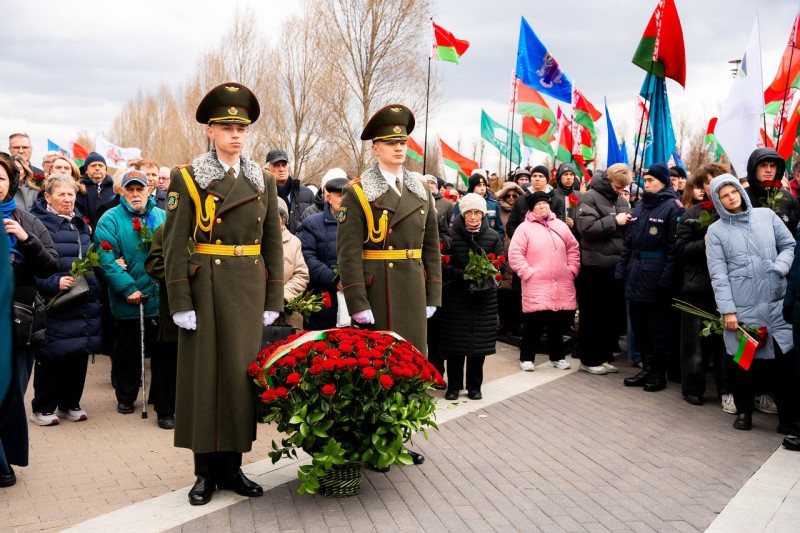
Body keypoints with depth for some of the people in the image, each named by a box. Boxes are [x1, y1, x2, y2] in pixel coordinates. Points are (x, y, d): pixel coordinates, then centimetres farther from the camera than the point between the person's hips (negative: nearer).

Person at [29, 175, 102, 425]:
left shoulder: (80, 224, 17)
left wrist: (94, 289, 15)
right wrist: (53, 283, -25)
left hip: (84, 302, 6)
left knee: (79, 353, 10)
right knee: (52, 356, -1)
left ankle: (70, 403, 25)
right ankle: (43, 408, 14)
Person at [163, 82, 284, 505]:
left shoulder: (263, 181, 9)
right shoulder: (186, 179, -1)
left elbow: (273, 245, 10)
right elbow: (174, 245, -5)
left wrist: (273, 300, 4)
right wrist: (180, 304, -11)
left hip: (250, 292, 3)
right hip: (206, 290, -3)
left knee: (241, 374, 6)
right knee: (204, 374, 2)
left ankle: (232, 467, 18)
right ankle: (206, 472, 14)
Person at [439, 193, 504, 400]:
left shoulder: (493, 236, 5)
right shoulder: (451, 235, -2)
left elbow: (501, 266, 5)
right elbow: (443, 266, -6)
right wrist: (463, 275, -20)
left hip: (484, 297, 2)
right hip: (456, 296, -2)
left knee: (480, 343, 6)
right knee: (455, 343, 2)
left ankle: (474, 387, 19)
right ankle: (453, 386, 15)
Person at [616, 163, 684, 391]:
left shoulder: (672, 207, -8)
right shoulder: (639, 208, 16)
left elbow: (674, 247, -15)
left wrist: (665, 280, -20)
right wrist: (621, 272, 10)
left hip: (656, 276, -7)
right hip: (635, 276, 7)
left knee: (658, 327, 2)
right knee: (639, 324, 12)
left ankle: (659, 373, 13)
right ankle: (647, 368, 24)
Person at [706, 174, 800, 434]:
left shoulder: (767, 215, 10)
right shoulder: (716, 230, 3)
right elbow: (718, 273, -3)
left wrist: (779, 268, -8)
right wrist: (727, 310, -9)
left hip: (776, 303, 2)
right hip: (741, 307, -2)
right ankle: (743, 411, 25)